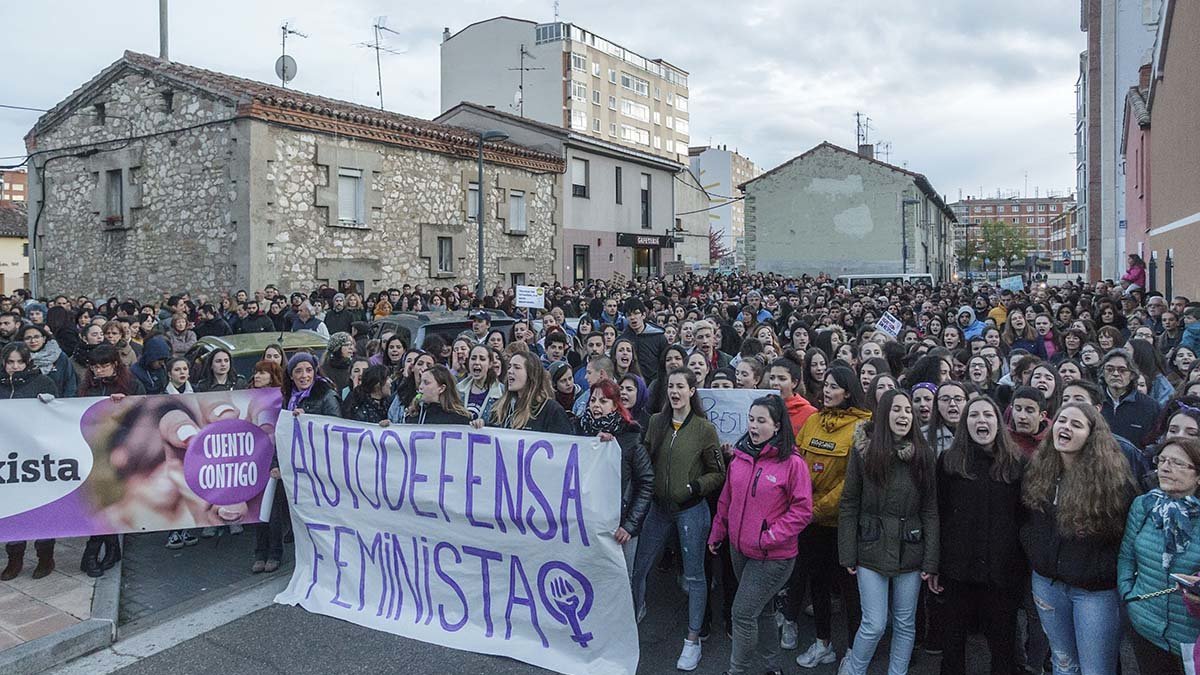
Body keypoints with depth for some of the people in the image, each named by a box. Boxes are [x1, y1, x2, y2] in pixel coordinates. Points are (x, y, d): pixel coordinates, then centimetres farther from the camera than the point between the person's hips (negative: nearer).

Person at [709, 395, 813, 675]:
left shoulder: (792, 463, -16)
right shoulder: (740, 457, 3)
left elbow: (802, 510, -15)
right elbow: (726, 499, 12)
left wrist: (769, 537, -19)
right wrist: (717, 533, 15)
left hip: (772, 556, -6)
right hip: (739, 548, 6)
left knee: (743, 613, -3)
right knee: (761, 610, 20)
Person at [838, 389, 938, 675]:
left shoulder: (924, 455, 1)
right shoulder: (863, 451, -5)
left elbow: (930, 511, 2)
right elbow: (848, 506, -3)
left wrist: (930, 560, -2)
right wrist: (847, 555, -6)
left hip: (910, 552, 2)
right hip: (872, 552, -2)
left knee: (905, 624, 11)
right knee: (874, 625, -2)